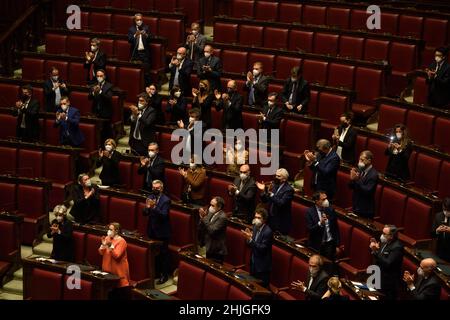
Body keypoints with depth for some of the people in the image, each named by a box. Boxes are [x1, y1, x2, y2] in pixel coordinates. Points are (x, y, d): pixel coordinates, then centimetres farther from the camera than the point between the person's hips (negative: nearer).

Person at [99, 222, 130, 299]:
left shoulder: (121, 241, -14)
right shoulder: (107, 238, 6)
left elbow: (116, 256, -21)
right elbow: (101, 253, 5)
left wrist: (111, 246, -31)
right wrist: (103, 244, -12)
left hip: (119, 270, -6)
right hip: (108, 269, 6)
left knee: (120, 294, -3)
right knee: (111, 293, 11)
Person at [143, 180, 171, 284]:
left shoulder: (166, 200, -14)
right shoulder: (150, 197, 4)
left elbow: (164, 215, -24)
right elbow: (145, 214, 1)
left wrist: (154, 208, -37)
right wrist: (147, 207, -21)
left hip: (162, 232, -6)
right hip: (152, 231, 6)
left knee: (163, 254, 2)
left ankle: (164, 275, 11)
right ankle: (156, 272, 29)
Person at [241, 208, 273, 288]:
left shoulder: (267, 231, -20)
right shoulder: (255, 227, 5)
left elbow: (262, 248, -24)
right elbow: (251, 245, 8)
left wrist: (250, 239, -30)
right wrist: (249, 237, -13)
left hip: (262, 267, -8)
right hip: (253, 264, 8)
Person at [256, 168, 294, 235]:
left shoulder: (288, 190, -13)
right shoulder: (274, 185, 9)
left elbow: (281, 203, -25)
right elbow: (265, 200, 11)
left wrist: (271, 195, -34)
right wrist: (263, 191, -5)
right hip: (271, 219, 7)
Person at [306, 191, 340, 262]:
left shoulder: (330, 210, 3)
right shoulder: (309, 212, -7)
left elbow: (336, 228, 8)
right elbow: (309, 230, -13)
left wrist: (337, 245, 5)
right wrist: (320, 223, -28)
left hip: (330, 243, 2)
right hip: (316, 245, -2)